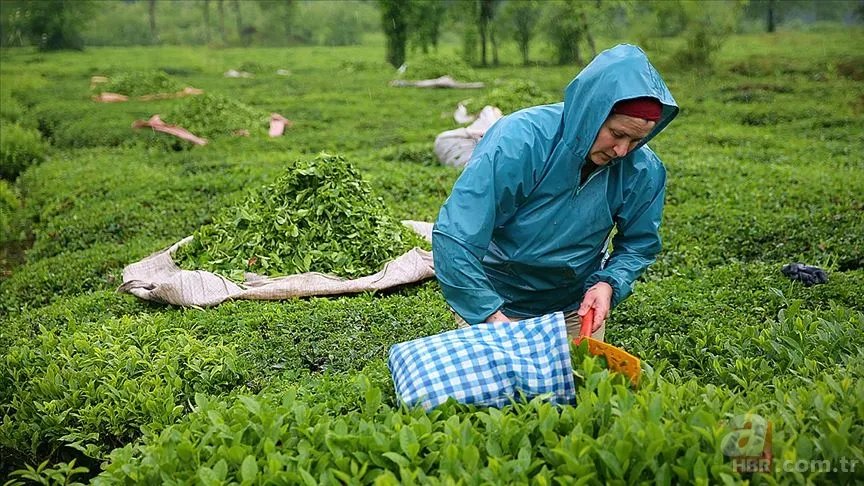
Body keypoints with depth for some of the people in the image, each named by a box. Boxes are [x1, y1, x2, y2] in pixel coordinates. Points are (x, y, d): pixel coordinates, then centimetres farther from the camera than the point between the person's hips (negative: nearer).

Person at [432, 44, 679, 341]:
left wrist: (609, 283, -21)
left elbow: (638, 245, 0)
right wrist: (490, 316, -36)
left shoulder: (644, 171, -17)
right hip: (496, 302, -3)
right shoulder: (519, 141, -30)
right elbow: (454, 238, -32)